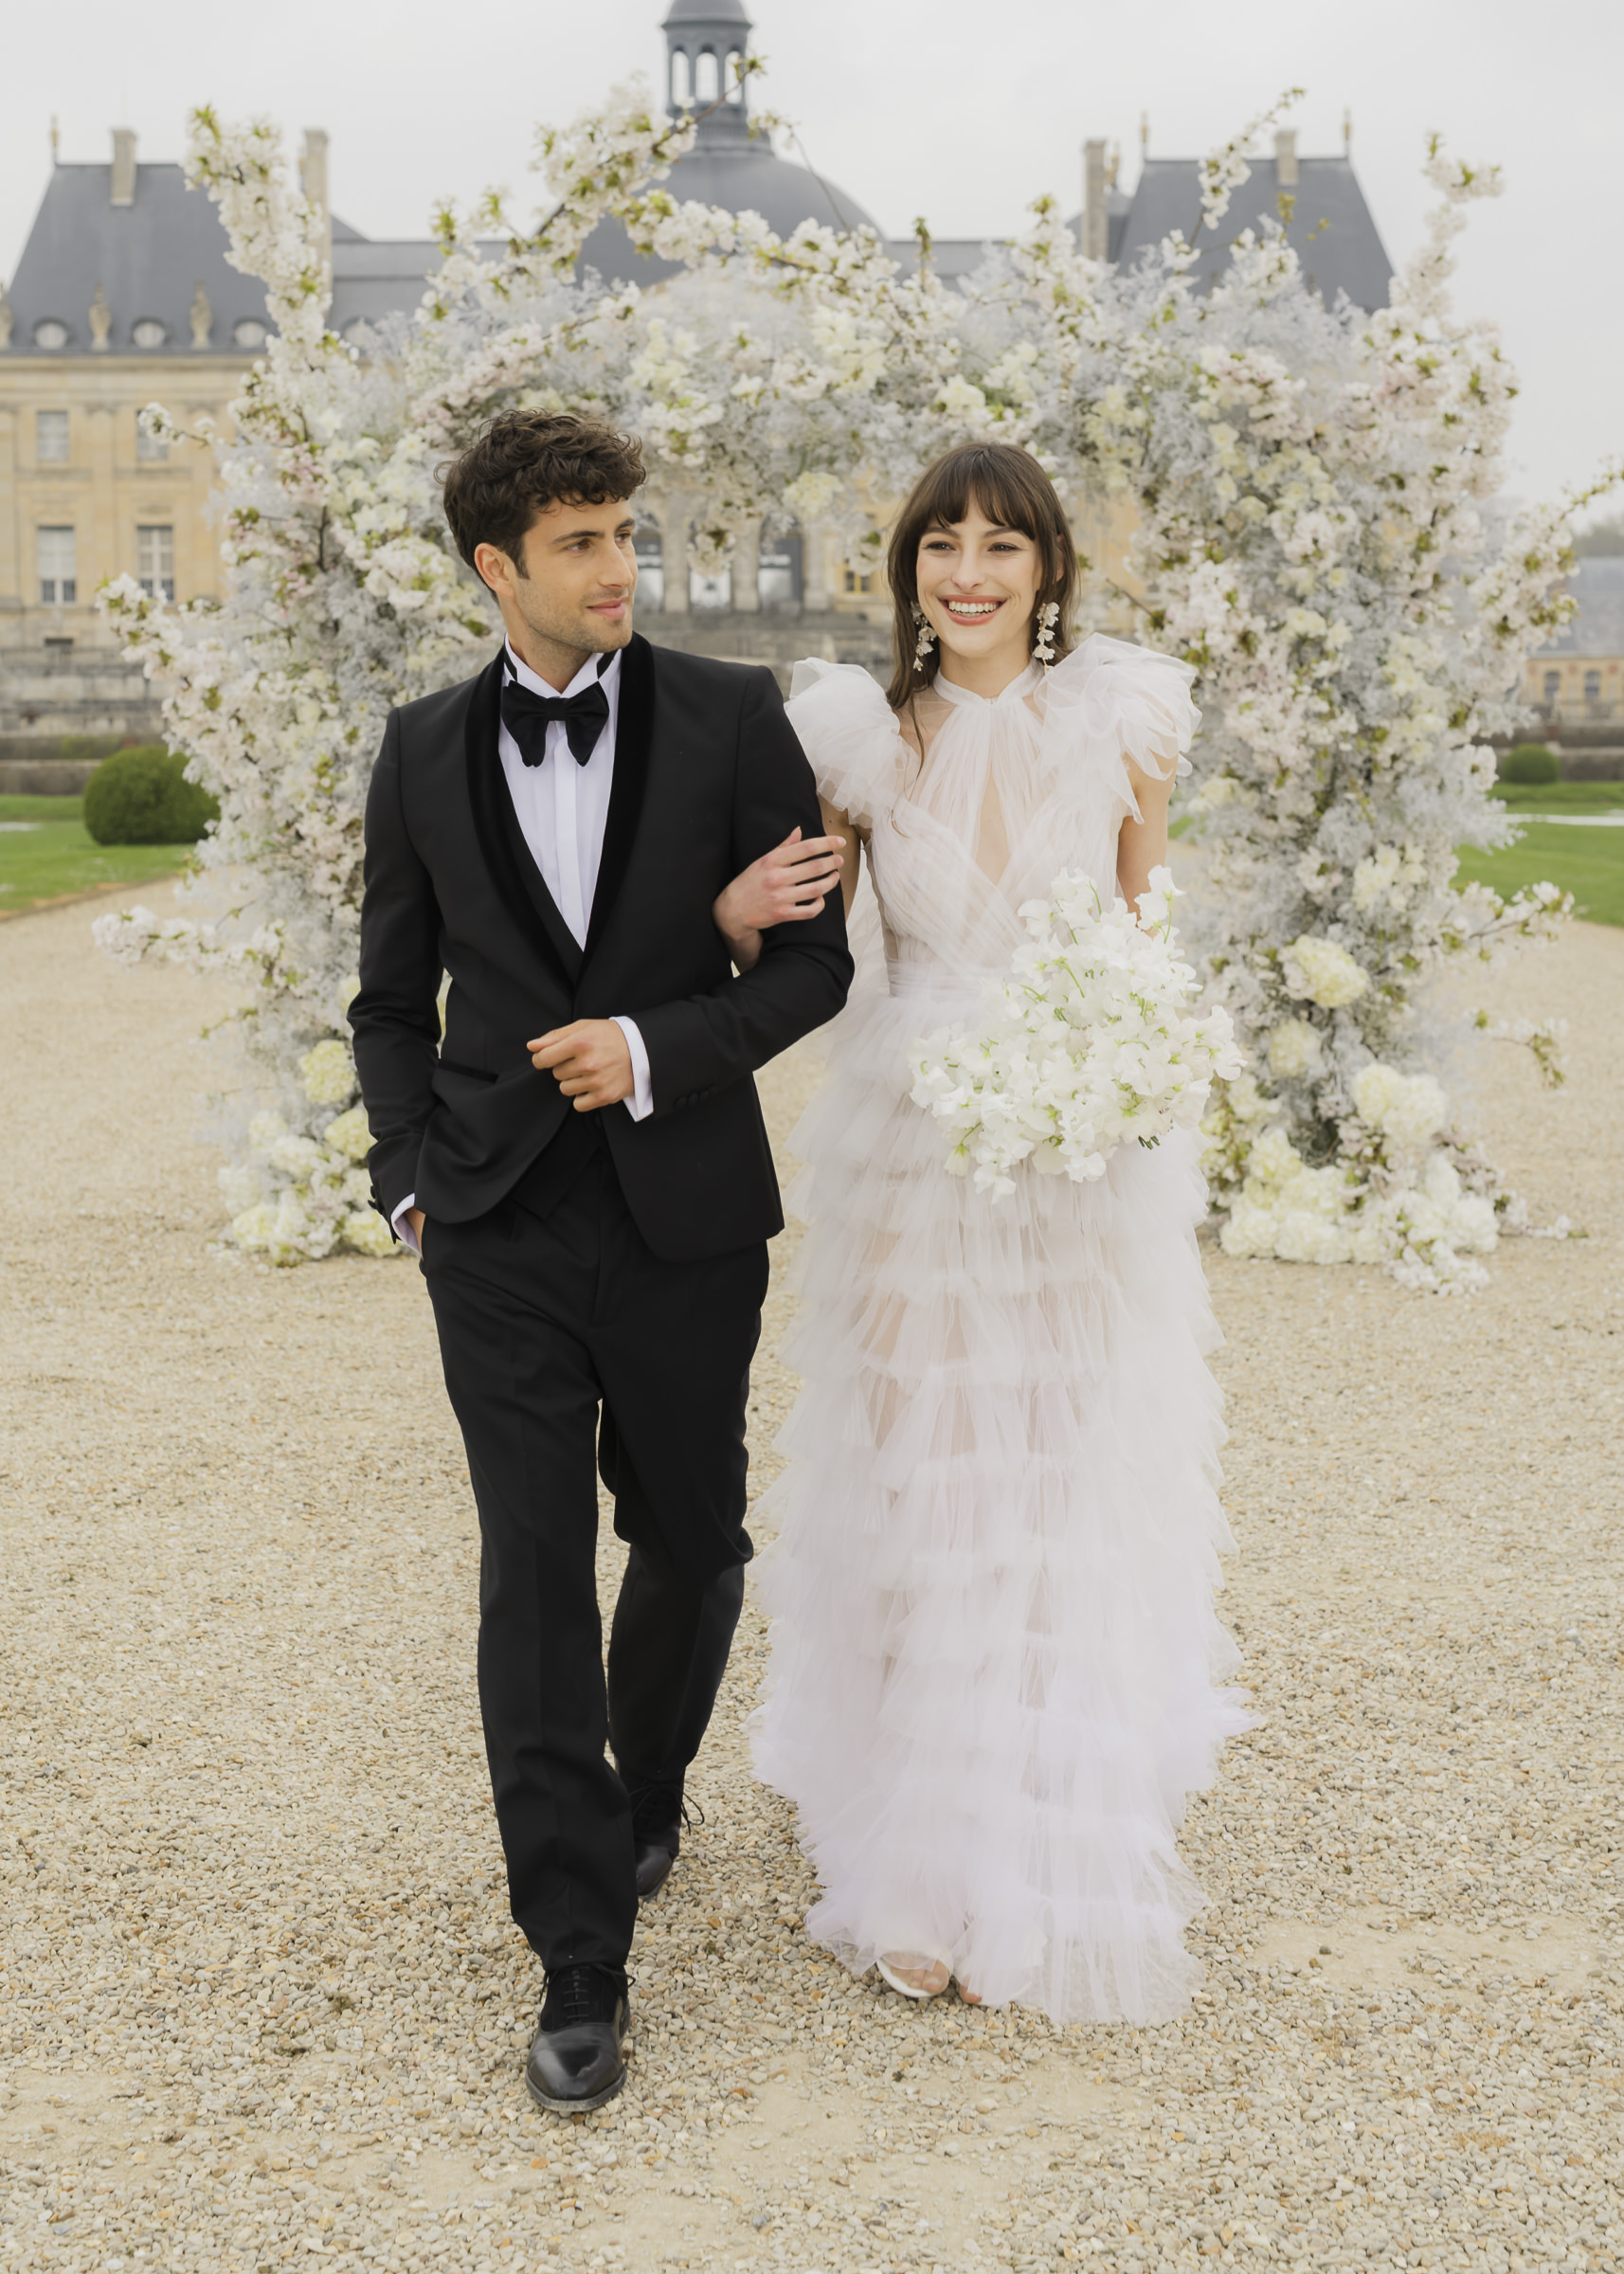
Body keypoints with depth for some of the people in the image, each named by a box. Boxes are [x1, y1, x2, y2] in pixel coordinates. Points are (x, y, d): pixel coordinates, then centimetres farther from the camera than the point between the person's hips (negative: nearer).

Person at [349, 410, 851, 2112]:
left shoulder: (731, 721, -2)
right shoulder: (425, 753, 4)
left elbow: (815, 961, -1)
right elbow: (392, 996, 14)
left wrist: (656, 1048, -16)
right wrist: (411, 1173, 2)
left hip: (683, 1217, 0)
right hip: (498, 1230, 0)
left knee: (690, 1544, 14)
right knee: (533, 1572, -6)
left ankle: (647, 1794, 44)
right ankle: (581, 1967, 0)